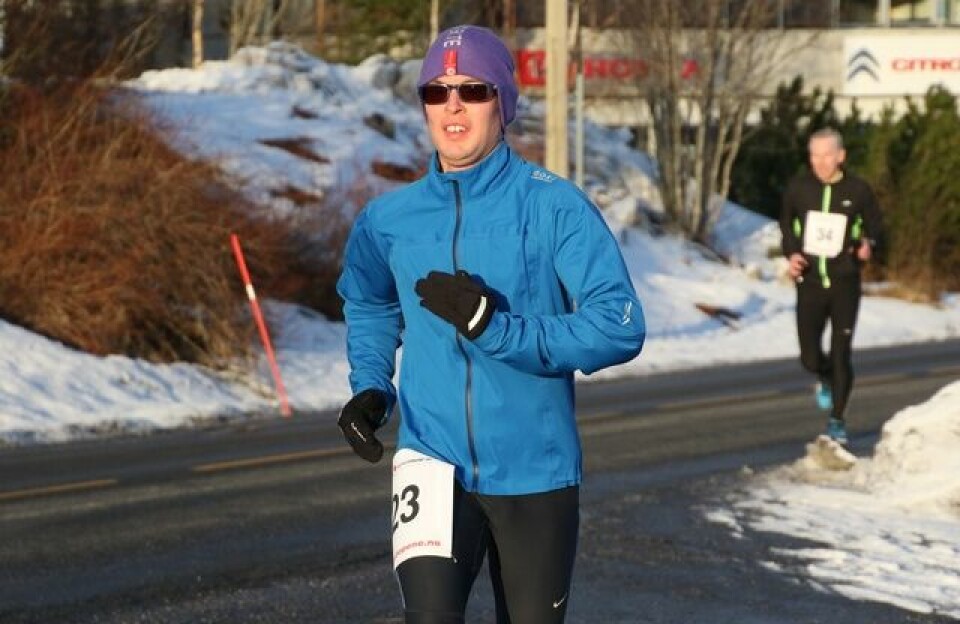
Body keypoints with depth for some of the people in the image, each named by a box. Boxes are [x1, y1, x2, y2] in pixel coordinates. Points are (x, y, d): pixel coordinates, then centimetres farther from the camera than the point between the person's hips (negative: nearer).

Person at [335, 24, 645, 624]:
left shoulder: (555, 206, -9)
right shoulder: (390, 218, 3)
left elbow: (621, 327, -17)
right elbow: (368, 305, 24)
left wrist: (495, 326, -25)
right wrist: (371, 387, 6)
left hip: (536, 471, -1)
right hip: (435, 464, 1)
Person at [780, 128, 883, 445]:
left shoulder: (858, 190, -5)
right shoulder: (798, 188, -1)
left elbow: (874, 226, 7)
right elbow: (786, 222, 15)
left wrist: (868, 245, -15)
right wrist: (791, 253, -2)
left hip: (845, 283, -1)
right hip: (810, 283, 1)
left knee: (841, 354, -2)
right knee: (810, 357, -2)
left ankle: (837, 420, 13)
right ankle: (826, 380, 35)